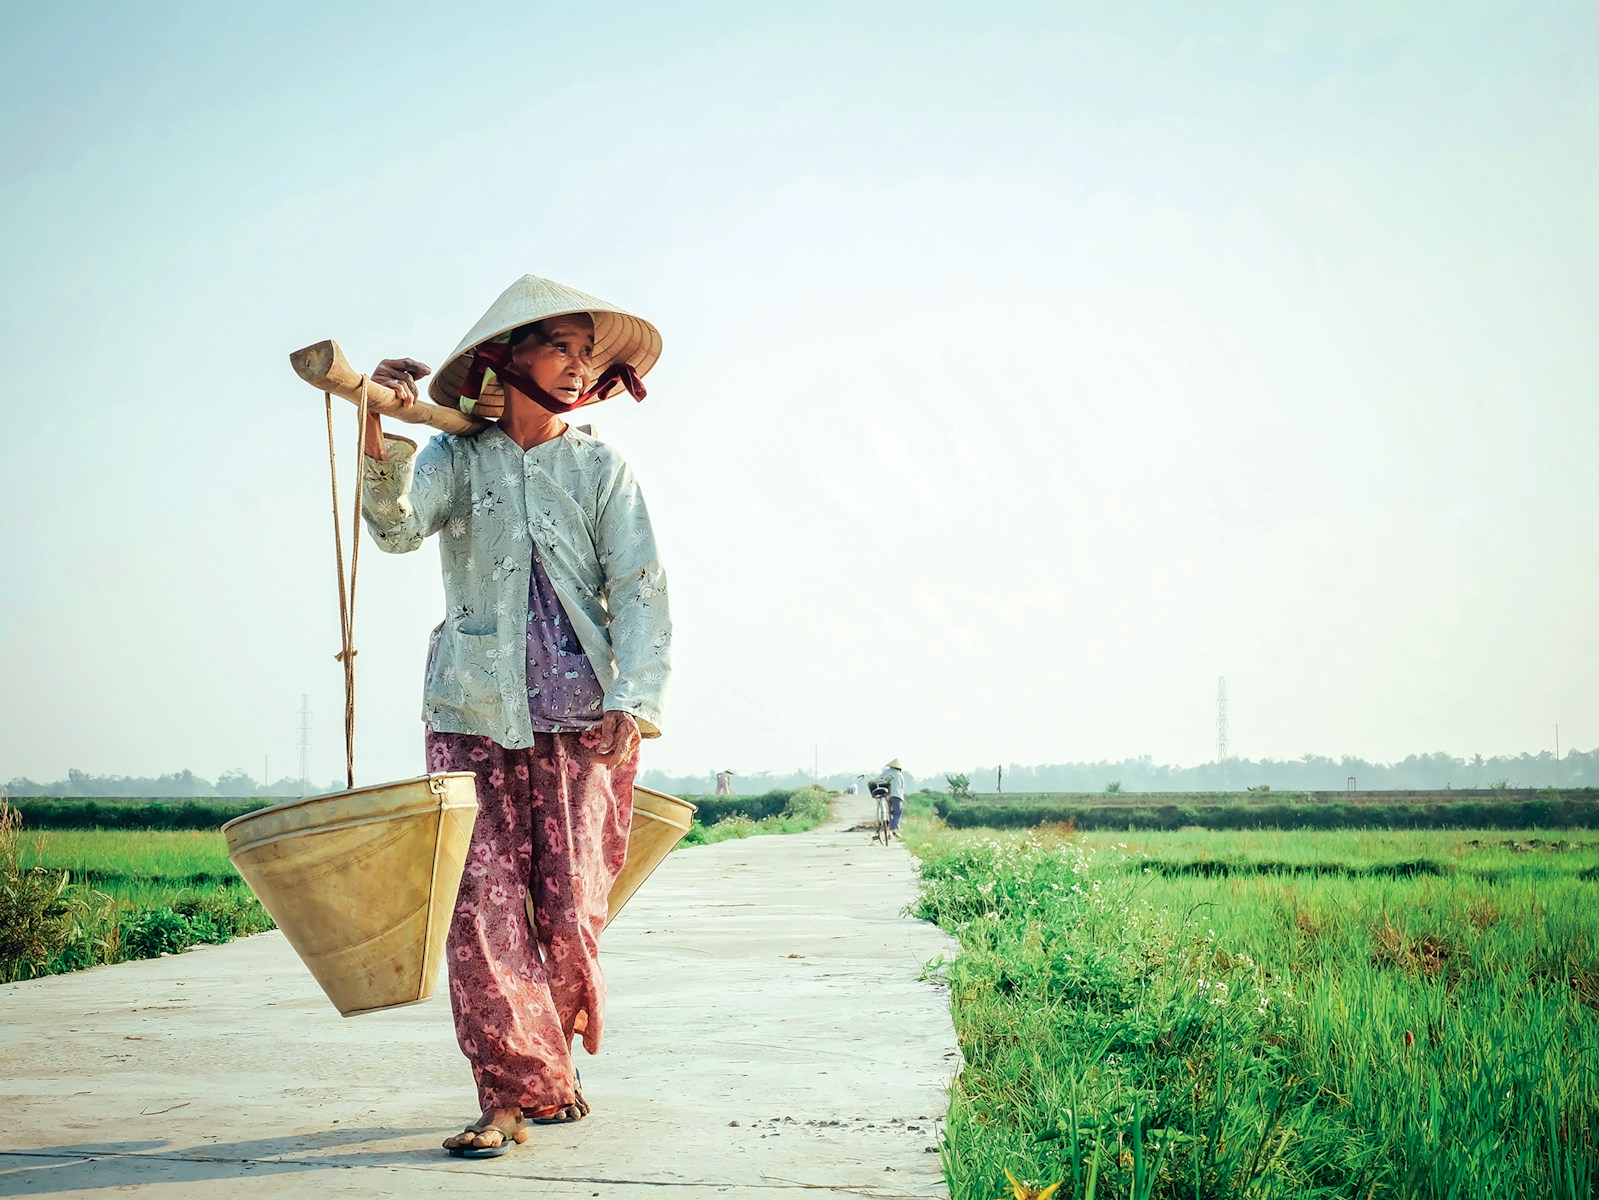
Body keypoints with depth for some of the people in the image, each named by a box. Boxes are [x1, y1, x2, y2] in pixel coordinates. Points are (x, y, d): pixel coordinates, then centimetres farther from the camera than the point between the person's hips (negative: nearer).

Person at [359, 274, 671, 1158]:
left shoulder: (602, 470, 6)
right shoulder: (458, 457, 5)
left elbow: (641, 590, 0)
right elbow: (398, 526, -13)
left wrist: (634, 702, -13)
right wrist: (380, 433, -31)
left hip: (583, 720, 0)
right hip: (475, 717, 0)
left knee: (571, 912, 0)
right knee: (482, 904, -7)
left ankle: (551, 1063, 24)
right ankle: (514, 1091, 1)